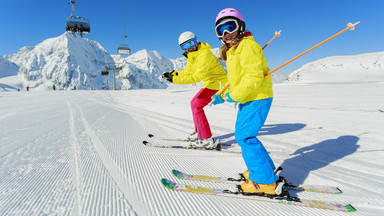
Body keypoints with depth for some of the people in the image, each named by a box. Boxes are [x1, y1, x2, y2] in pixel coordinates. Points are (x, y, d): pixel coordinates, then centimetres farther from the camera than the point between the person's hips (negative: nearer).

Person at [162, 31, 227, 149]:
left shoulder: (204, 54, -23)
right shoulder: (191, 55, 8)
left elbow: (197, 77, -30)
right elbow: (188, 72, 13)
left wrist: (175, 79, -31)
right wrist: (173, 73, -2)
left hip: (217, 83, -10)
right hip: (210, 83, 10)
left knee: (196, 105, -14)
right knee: (194, 103, 14)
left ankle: (206, 140, -12)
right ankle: (199, 132, 25)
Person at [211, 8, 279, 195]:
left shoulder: (247, 46, -13)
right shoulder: (231, 51, 19)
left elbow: (254, 76, -23)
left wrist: (234, 96, -20)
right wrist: (223, 96, 11)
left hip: (257, 98, -10)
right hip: (247, 100, 11)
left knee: (244, 136, -13)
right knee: (243, 135, 15)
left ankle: (264, 181, -2)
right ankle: (266, 170, 28)